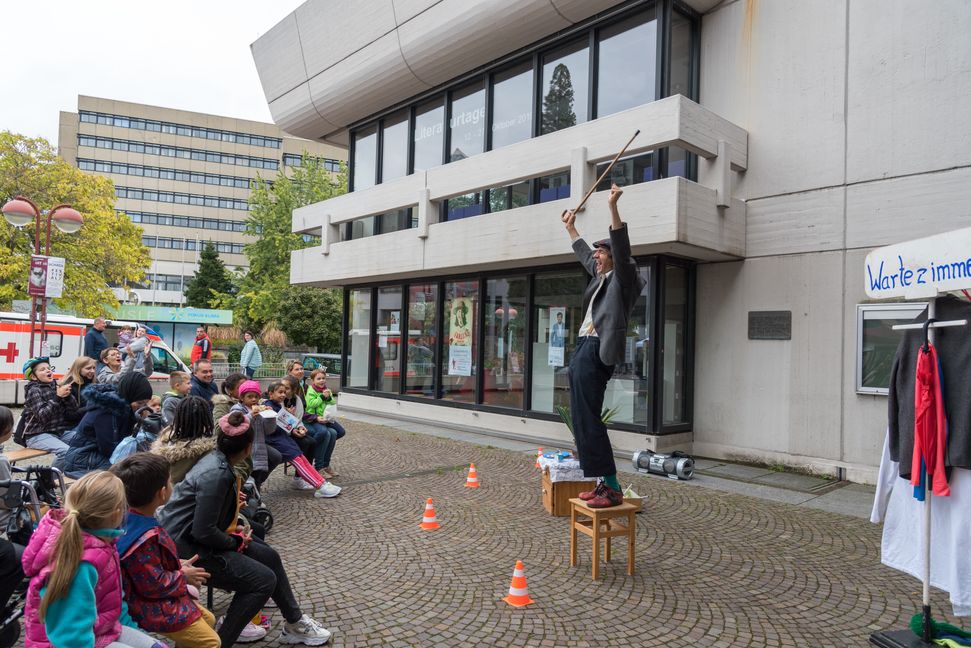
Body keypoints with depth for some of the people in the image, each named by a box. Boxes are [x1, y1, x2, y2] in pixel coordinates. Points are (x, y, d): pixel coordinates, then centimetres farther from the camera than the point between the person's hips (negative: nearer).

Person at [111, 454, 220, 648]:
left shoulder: (133, 519, -2)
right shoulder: (144, 539, -33)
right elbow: (152, 584, -26)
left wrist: (177, 565, 6)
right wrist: (183, 576, -11)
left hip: (163, 598, 10)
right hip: (153, 609, -10)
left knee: (208, 620, 21)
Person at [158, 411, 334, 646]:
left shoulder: (216, 459, 1)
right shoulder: (216, 474, -27)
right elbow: (203, 532, -25)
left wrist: (235, 530, 5)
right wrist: (236, 542, -10)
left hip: (194, 536, 9)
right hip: (185, 548, -9)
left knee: (270, 556, 9)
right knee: (264, 580, -11)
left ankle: (294, 624, 24)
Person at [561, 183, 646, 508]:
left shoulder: (621, 278, -1)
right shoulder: (600, 277, 22)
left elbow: (622, 248, -17)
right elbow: (583, 252, 38)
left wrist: (613, 207, -25)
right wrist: (570, 227, 47)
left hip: (596, 353, -10)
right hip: (582, 350, 10)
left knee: (588, 421, -13)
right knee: (581, 421, 9)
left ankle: (613, 489, -8)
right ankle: (603, 483, 14)